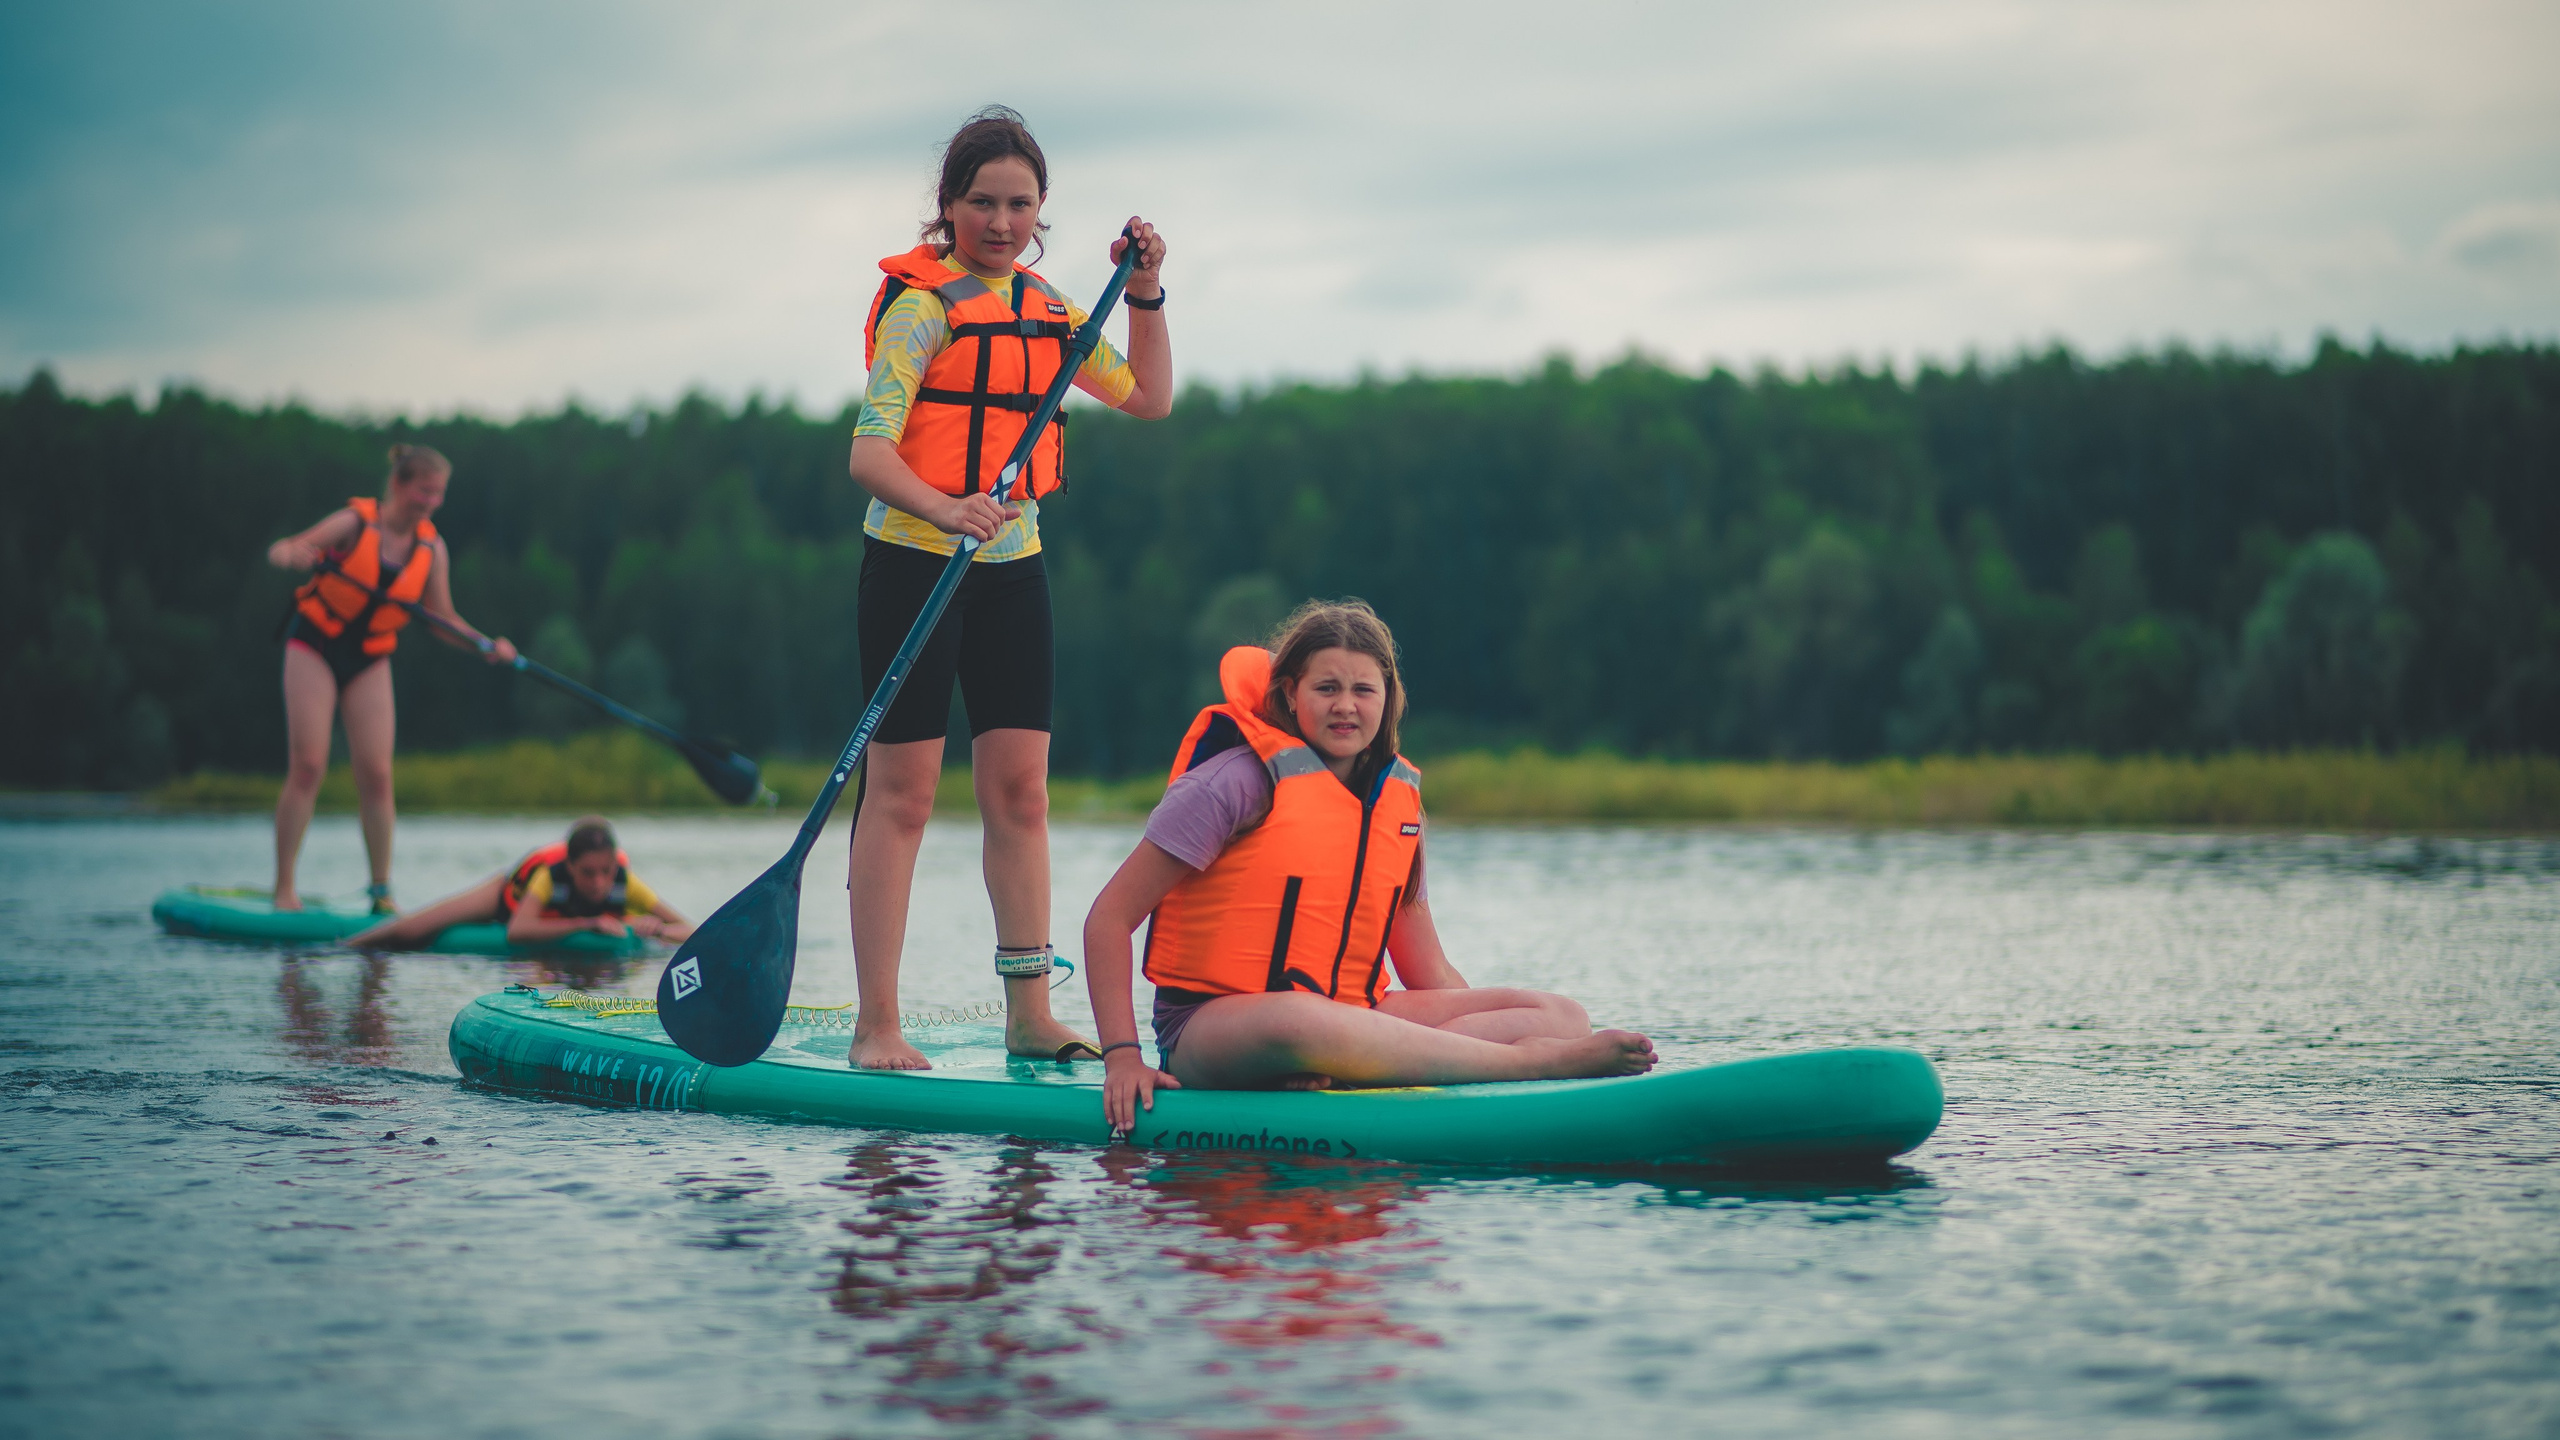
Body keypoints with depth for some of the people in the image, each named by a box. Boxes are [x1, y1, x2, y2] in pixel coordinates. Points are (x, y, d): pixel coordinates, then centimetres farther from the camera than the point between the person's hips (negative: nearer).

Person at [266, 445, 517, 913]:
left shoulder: (431, 548, -1)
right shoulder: (356, 522, -13)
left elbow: (444, 620, 3)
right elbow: (279, 551, -18)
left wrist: (487, 645, -15)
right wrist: (293, 554, -42)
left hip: (370, 661, 4)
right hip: (315, 646, -4)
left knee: (376, 773, -4)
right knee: (308, 765, -11)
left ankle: (382, 892, 5)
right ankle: (284, 888, -6)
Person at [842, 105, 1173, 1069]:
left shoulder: (1046, 308, 11)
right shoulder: (922, 304, -10)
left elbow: (1148, 399, 20)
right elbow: (869, 453, -19)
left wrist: (1146, 294, 8)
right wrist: (945, 510, -36)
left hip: (1012, 566, 7)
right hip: (916, 562, -6)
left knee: (1020, 789, 6)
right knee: (902, 792, -5)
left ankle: (1030, 1015, 11)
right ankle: (876, 1027, -2)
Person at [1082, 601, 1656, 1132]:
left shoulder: (1396, 798, 12)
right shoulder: (1241, 780, -6)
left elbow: (1432, 975, 16)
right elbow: (1109, 917, -8)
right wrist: (1122, 1057, -18)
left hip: (1348, 1015, 7)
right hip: (1209, 1025, -6)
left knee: (1561, 1015, -14)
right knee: (1297, 1021, -44)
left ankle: (1328, 1080, -38)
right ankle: (1540, 1062, -35)